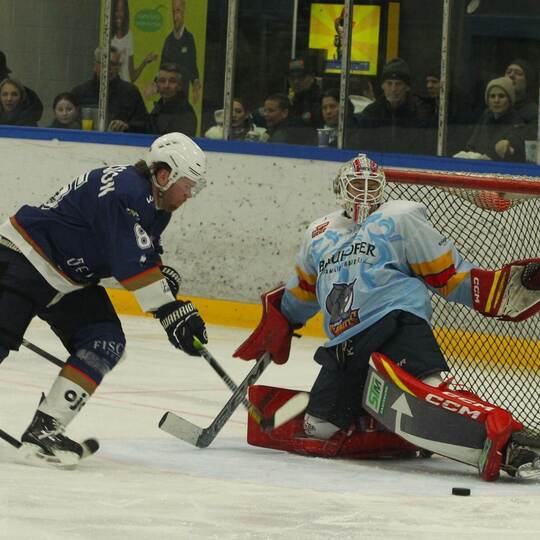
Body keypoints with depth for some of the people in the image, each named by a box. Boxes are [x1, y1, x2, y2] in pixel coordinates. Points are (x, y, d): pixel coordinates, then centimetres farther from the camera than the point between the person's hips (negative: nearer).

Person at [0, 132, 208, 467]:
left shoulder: (155, 207, 6)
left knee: (106, 344, -6)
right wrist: (170, 311, -31)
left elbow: (145, 256, 17)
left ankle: (43, 431, -8)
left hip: (72, 279, 10)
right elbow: (133, 264, -31)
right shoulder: (125, 192, -26)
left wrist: (163, 273, -5)